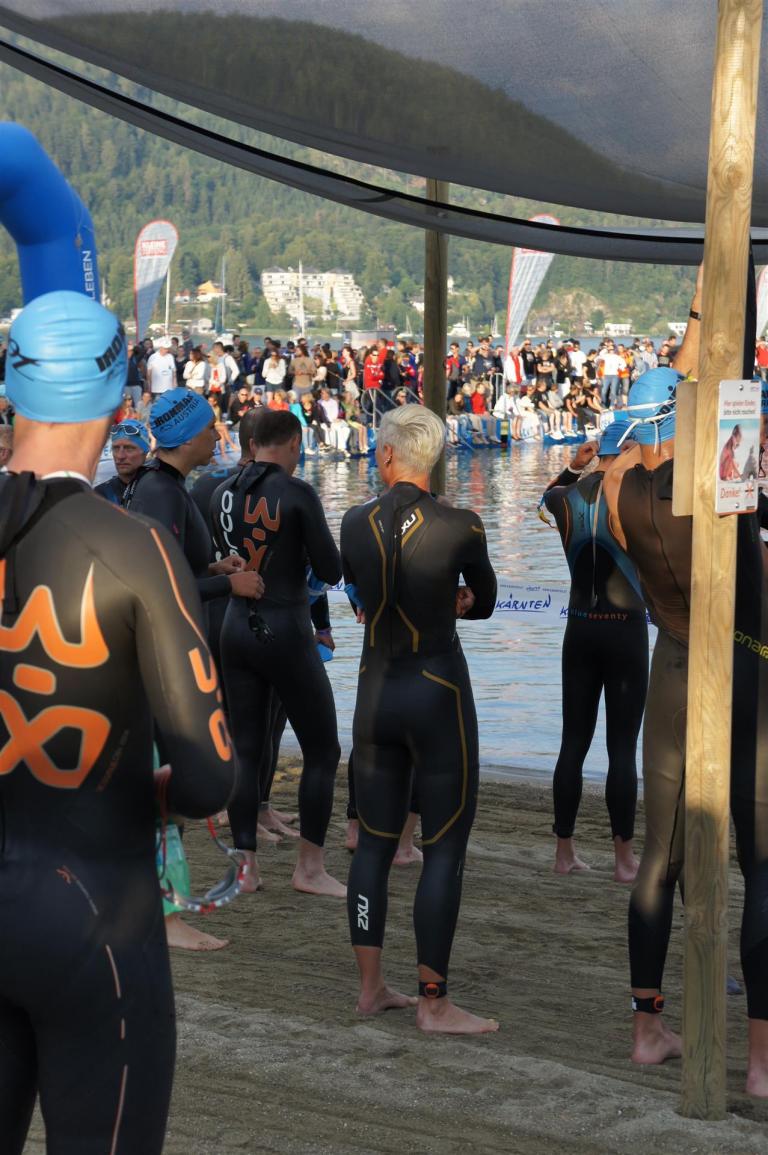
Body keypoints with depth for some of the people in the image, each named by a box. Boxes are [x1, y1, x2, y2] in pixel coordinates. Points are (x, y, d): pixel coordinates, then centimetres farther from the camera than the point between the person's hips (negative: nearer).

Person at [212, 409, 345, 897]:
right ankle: (310, 868, 8)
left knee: (248, 752, 11)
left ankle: (246, 866, 10)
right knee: (323, 751, 7)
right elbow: (331, 571, -10)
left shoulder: (223, 494, 5)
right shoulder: (298, 494, -13)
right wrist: (317, 537, 8)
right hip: (287, 634, -6)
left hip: (237, 632, 6)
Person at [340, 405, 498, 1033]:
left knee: (374, 842, 13)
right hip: (438, 695, -4)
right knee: (445, 849, 2)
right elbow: (484, 601, 4)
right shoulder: (461, 527, -12)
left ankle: (371, 986, 20)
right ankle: (434, 1002, 4)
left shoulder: (356, 523, -1)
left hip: (375, 693, 4)